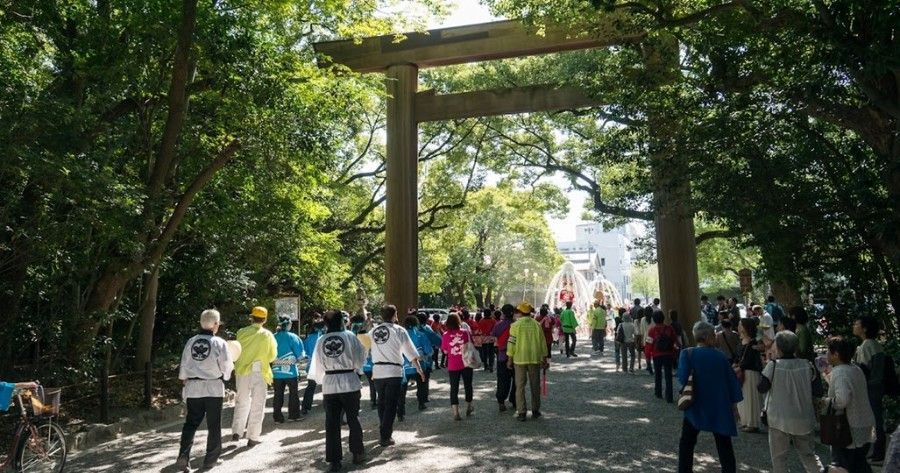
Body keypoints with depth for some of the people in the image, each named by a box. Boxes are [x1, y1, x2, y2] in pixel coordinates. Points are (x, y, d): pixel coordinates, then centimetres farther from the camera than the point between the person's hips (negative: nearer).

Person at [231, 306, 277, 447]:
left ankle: (237, 432, 18)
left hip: (243, 371, 2)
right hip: (260, 372, -2)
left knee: (242, 402, 18)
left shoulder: (242, 332, -5)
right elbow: (272, 356, -4)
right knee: (257, 405, 6)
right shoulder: (267, 335, -9)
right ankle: (253, 437, 8)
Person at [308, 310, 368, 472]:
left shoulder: (320, 340, 0)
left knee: (331, 423, 8)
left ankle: (334, 460, 11)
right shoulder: (349, 336, -8)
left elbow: (317, 366, 4)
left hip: (330, 385, 2)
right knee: (353, 419, 15)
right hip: (350, 382, -1)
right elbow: (360, 358, -5)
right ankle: (357, 453, 25)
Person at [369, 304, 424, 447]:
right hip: (393, 371, -4)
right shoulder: (399, 330, -6)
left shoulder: (373, 331, 5)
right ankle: (385, 437, 1)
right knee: (391, 405, 2)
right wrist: (419, 368, 6)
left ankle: (385, 432, 28)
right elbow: (410, 352, -3)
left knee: (382, 403, 17)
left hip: (377, 371, 4)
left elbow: (369, 351, 10)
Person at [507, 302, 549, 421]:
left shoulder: (516, 325, -6)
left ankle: (521, 412, 4)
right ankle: (535, 410, 20)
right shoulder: (537, 324, 1)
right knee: (535, 385, 13)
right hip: (535, 359, 2)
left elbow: (512, 343, -7)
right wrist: (544, 358, 13)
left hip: (519, 359, -2)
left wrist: (510, 359, 2)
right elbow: (542, 342, 4)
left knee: (520, 386, 5)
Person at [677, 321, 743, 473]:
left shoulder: (688, 354, -12)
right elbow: (732, 381, 0)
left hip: (696, 406, -1)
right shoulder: (720, 356, -5)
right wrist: (732, 402, 9)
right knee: (724, 446, 12)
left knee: (687, 443, 14)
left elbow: (683, 378, -17)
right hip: (719, 407, 1)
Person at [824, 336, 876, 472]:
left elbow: (842, 399, -35)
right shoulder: (856, 369, 7)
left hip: (849, 431, -9)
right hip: (865, 429, 9)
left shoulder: (839, 372, -21)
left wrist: (828, 401, -17)